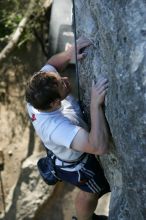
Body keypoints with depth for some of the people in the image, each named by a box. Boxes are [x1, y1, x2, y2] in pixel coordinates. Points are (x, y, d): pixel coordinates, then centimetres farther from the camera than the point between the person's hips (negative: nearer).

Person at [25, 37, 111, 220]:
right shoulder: (56, 127, -51)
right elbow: (100, 147, -59)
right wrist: (96, 104, -63)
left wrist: (69, 54, -34)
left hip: (63, 151, 7)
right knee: (93, 191, 25)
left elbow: (51, 64, -12)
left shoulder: (38, 95, -31)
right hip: (75, 165, -7)